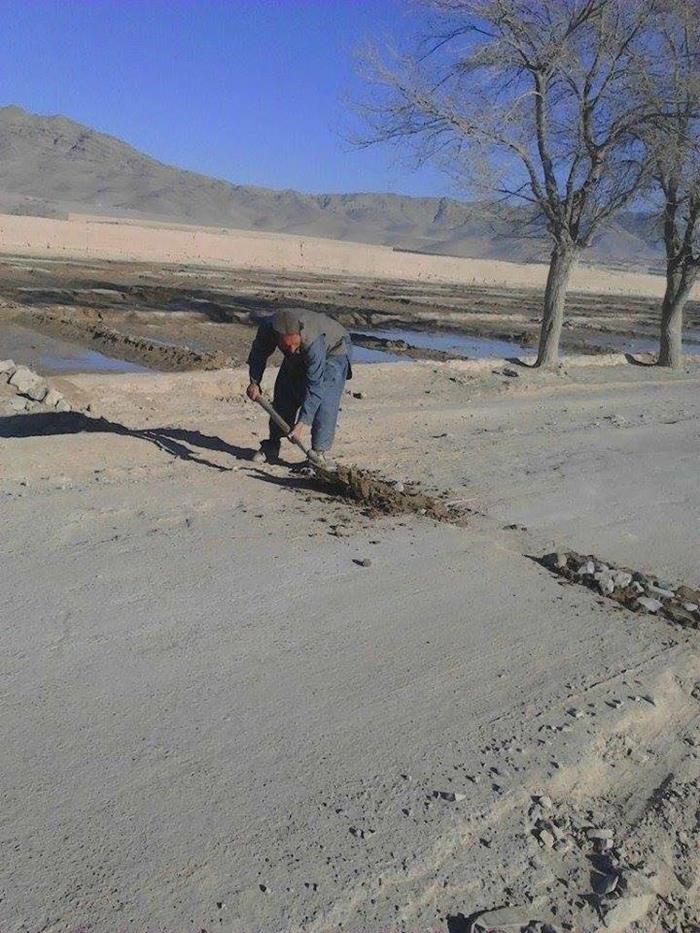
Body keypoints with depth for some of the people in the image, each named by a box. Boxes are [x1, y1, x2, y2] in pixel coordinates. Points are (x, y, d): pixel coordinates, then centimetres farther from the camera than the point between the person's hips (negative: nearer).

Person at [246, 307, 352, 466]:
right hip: (300, 357, 6)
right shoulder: (267, 329, -32)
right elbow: (259, 352, -6)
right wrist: (254, 382, -4)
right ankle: (272, 446, 18)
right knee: (284, 393, 5)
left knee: (325, 400, -23)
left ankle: (320, 452, -18)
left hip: (333, 351, -6)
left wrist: (304, 422, -44)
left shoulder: (313, 341, -46)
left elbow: (315, 386, -43)